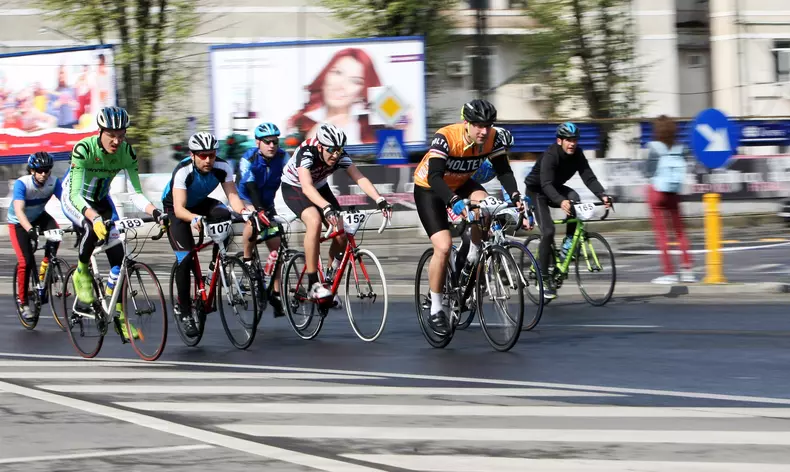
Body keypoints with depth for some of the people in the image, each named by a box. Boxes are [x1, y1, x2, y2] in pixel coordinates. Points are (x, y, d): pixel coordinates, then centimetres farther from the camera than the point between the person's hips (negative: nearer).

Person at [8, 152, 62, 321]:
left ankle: (44, 269, -5)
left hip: (39, 216, 3)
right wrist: (30, 230, -59)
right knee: (26, 262, -17)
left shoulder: (54, 182, -22)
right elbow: (19, 210, -43)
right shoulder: (22, 183, -32)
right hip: (18, 222, -3)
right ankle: (23, 303, 0)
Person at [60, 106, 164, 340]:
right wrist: (95, 218, -56)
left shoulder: (126, 152, -20)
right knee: (93, 228, -37)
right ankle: (82, 274, -10)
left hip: (100, 200, 4)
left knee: (118, 256, -7)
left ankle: (120, 316, 3)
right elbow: (76, 194, -39)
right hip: (74, 199, -4)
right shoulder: (83, 149, -33)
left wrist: (155, 212, -38)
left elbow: (136, 193, -19)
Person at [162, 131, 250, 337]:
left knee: (224, 216, -31)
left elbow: (232, 195, -25)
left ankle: (216, 264, -10)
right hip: (175, 209, -4)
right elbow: (179, 208, -40)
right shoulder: (183, 171, -34)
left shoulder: (222, 167, -23)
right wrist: (193, 218, -60)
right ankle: (184, 311, -6)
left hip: (200, 204, 4)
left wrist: (243, 211, -47)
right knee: (185, 259, -18)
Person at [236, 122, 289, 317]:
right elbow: (250, 187, -36)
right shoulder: (248, 160, -25)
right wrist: (259, 210, -50)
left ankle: (275, 294, 1)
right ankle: (247, 260, -20)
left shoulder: (282, 157, -14)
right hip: (246, 200, -4)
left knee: (276, 247, -5)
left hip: (267, 203, 4)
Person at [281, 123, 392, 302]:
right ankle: (313, 285, -28)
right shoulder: (306, 152, -36)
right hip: (294, 188, -5)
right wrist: (327, 207, -65)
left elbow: (359, 178, -31)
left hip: (320, 187, 5)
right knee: (314, 222, -33)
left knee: (341, 233, -12)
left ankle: (329, 279, 12)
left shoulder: (340, 156, -22)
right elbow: (306, 187, -49)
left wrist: (379, 199, -47)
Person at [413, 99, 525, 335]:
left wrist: (515, 196, -36)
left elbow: (503, 170, -17)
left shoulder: (492, 138, -19)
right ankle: (436, 310, -4)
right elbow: (434, 176, -41)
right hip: (429, 189, -4)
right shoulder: (446, 138, -34)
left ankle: (473, 258, -5)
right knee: (443, 246, -18)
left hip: (460, 184, 4)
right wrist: (454, 201, -56)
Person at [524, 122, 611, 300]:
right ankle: (543, 278, -11)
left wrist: (602, 195, -38)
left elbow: (589, 177, -20)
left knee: (574, 198, -28)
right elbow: (546, 184, -42)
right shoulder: (550, 156, -30)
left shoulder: (577, 155, -13)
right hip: (536, 190, -5)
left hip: (556, 188, 5)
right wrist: (560, 201, -59)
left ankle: (568, 242, -11)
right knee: (548, 231, -19)